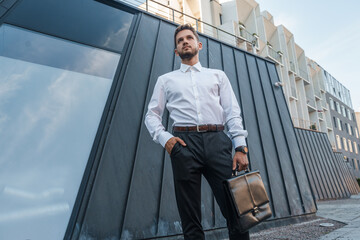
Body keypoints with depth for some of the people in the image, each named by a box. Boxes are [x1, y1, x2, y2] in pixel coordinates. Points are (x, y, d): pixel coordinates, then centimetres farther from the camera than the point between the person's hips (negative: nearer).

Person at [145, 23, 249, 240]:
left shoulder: (218, 75, 22)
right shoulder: (166, 80, 21)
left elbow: (233, 112, 11)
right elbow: (152, 115, 15)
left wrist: (241, 147, -2)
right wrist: (165, 138, -5)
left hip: (217, 141, 1)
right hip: (184, 143, 0)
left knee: (236, 209, -3)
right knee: (191, 220, 4)